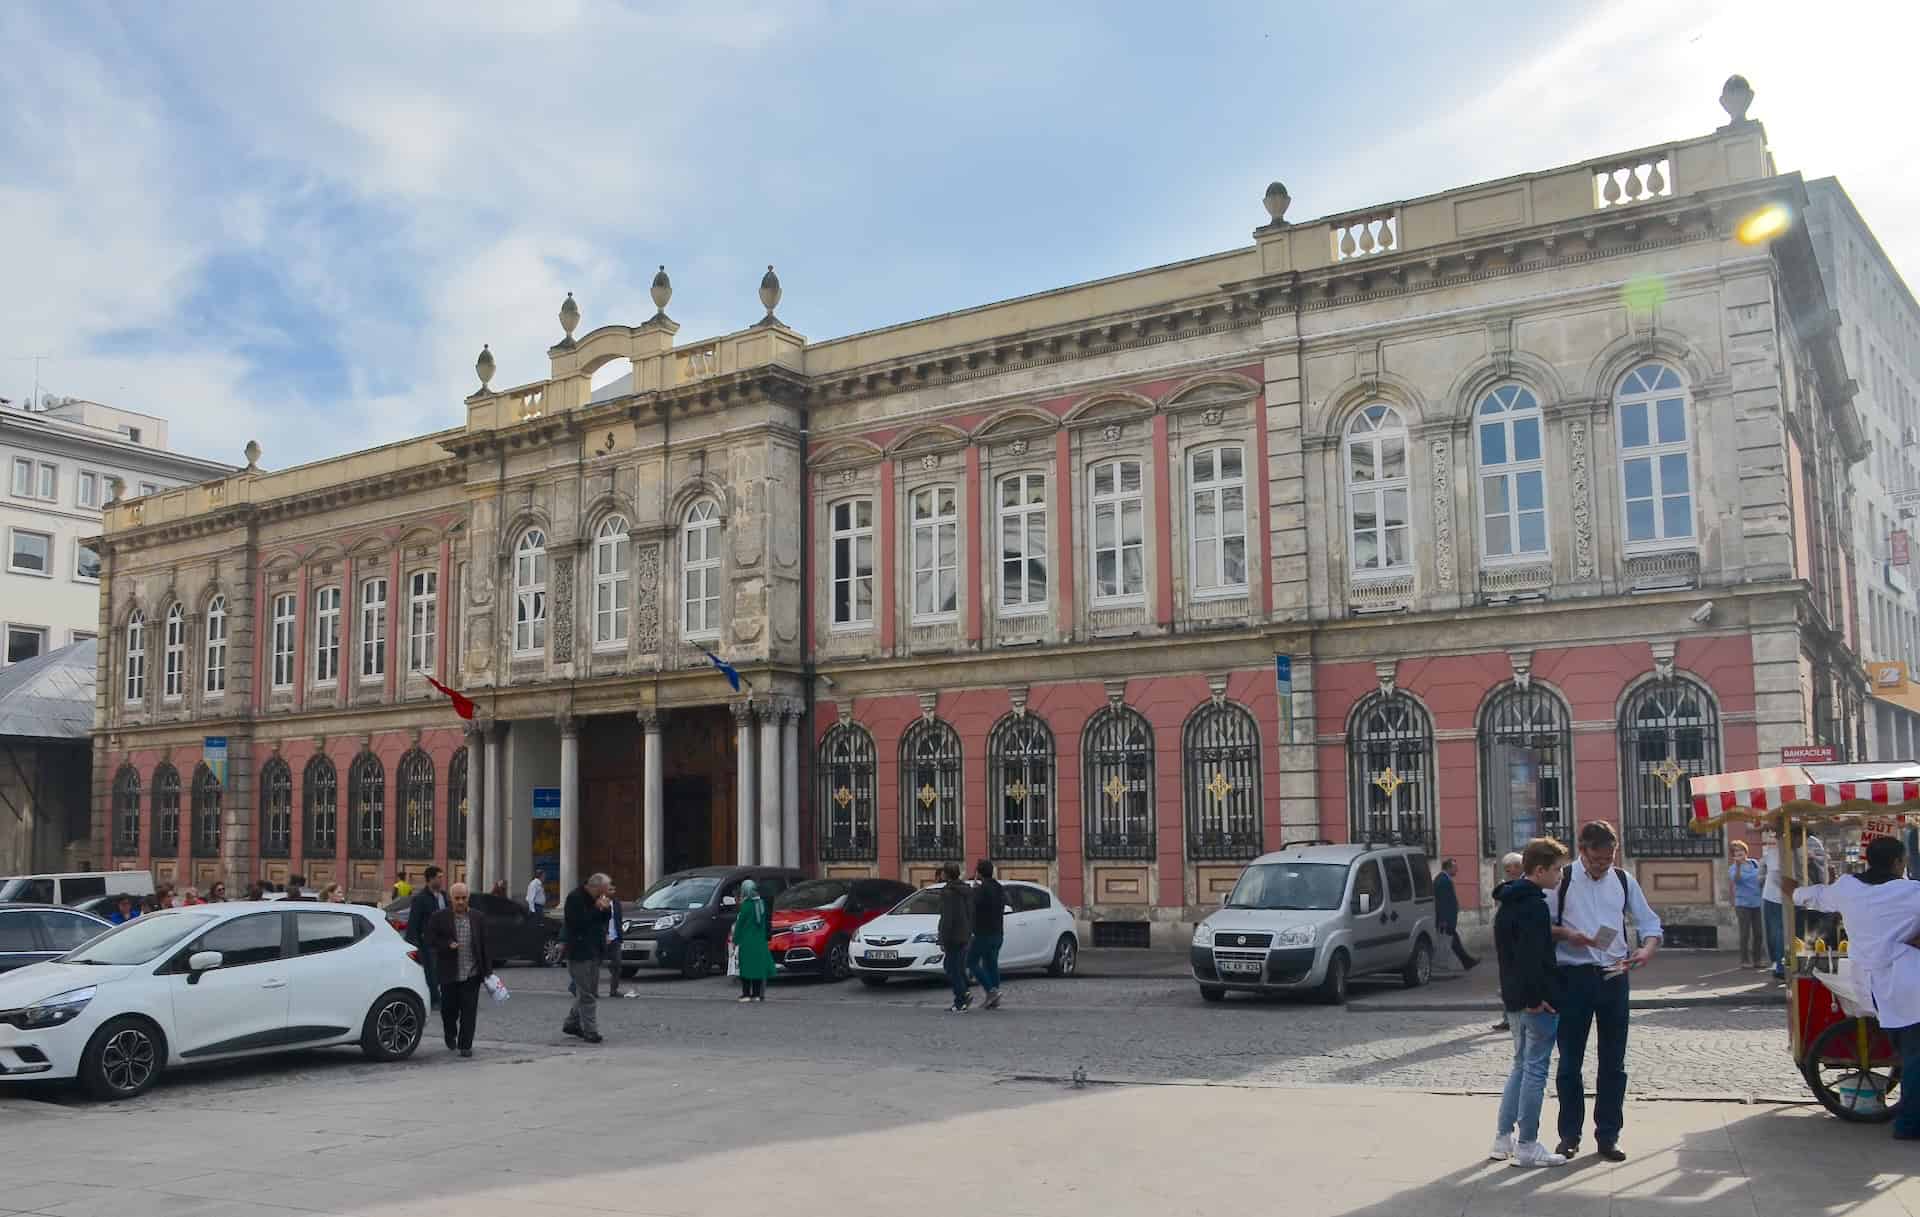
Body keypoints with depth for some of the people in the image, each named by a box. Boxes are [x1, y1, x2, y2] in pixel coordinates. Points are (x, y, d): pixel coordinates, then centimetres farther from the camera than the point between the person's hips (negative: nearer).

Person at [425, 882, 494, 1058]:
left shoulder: (478, 918, 6)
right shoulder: (439, 918, 0)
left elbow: (485, 946, 8)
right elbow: (430, 942, -3)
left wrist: (487, 971, 3)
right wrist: (448, 945, -20)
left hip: (472, 974, 1)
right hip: (449, 974, -1)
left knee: (469, 1011, -2)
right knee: (449, 1010, 10)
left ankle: (465, 1045, 5)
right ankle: (451, 1037, 36)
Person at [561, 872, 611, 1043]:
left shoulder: (595, 898, 12)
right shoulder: (574, 898, -14)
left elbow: (605, 920, 16)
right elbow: (577, 923, -23)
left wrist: (606, 909, -3)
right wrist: (597, 909, -22)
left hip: (594, 950, 9)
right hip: (580, 952, -9)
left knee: (585, 992, 14)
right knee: (587, 994, -8)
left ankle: (571, 1024, 26)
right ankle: (590, 1031, -7)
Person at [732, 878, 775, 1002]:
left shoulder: (746, 905, -13)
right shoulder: (761, 903, 3)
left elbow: (739, 924, -9)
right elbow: (764, 922, 8)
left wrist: (735, 941, -2)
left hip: (746, 941, -5)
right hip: (760, 941, 5)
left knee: (746, 966, 0)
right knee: (758, 966, 7)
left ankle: (746, 994, 0)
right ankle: (756, 994, 8)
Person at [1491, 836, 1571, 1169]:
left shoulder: (1508, 902, 13)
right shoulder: (1534, 906, -18)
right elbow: (1532, 956, -25)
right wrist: (1536, 997, -22)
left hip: (1514, 997, 10)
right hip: (1536, 1000, -10)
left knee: (1521, 1065, 18)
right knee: (1535, 1070, -2)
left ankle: (1503, 1138, 20)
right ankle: (1526, 1147, 3)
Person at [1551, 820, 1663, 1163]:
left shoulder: (1624, 880, 5)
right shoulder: (1563, 880, -4)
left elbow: (1650, 921, 9)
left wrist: (1647, 949, -10)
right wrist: (1566, 934, -19)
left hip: (1614, 977, 3)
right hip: (1574, 977, -3)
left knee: (1613, 1063, 8)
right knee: (1570, 1060, 4)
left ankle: (1608, 1135, 18)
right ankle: (1570, 1134, 16)